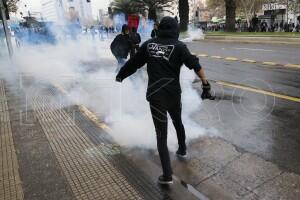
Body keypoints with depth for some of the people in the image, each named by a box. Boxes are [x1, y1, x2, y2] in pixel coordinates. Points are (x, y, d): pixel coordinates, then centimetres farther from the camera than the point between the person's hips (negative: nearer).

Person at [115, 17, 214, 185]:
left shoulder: (148, 44, 5)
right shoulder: (179, 46, -1)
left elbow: (132, 63, 12)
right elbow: (195, 65, -13)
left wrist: (120, 76, 26)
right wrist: (206, 85, -14)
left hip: (156, 95, -1)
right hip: (174, 94, 1)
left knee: (161, 135, 5)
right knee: (178, 122, 29)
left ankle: (167, 175, 4)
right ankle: (182, 150, 51)